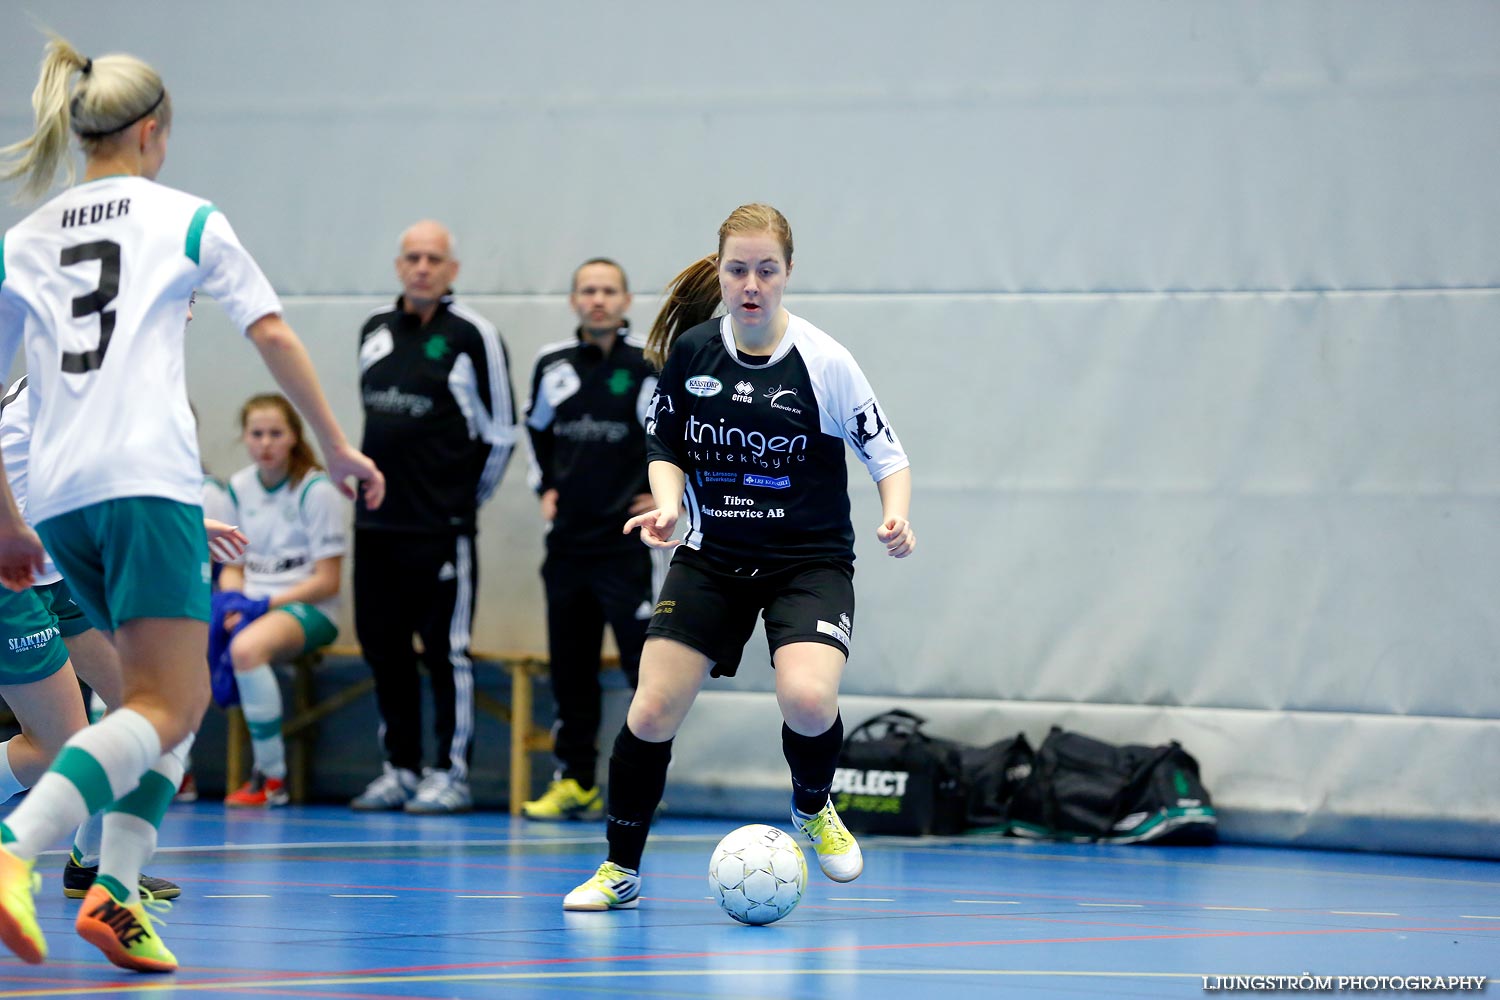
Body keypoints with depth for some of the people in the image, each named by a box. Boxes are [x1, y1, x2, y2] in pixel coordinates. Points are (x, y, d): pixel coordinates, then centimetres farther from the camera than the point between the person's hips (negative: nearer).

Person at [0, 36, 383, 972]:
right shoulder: (186, 218, 7)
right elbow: (273, 335, 6)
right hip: (147, 481, -6)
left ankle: (117, 890, -1)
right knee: (167, 708, -9)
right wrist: (338, 446, 16)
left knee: (175, 691, 17)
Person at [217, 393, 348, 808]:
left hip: (307, 607, -6)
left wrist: (265, 604, -17)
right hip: (251, 603, 6)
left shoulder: (316, 490, -8)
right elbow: (234, 567, 15)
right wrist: (233, 604, -7)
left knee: (247, 648, -39)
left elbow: (328, 580, -10)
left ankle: (272, 778, -26)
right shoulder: (239, 486, 10)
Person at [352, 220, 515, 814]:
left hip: (442, 526, -6)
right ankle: (400, 767, 17)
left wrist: (464, 495, 3)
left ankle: (451, 774, 2)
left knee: (447, 650, -3)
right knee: (383, 647, 8)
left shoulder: (472, 335, -6)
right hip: (375, 521, 6)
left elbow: (500, 431, -3)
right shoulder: (375, 330, 12)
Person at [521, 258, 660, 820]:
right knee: (569, 665, 8)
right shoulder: (552, 366, 8)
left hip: (625, 540, -6)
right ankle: (574, 782, 15)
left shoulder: (651, 366, -9)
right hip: (567, 538, 6)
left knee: (643, 658, -9)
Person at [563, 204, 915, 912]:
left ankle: (813, 810, 7)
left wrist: (895, 516, -22)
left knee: (807, 699, -28)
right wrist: (667, 506, -9)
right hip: (711, 556, 3)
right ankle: (620, 869, 13)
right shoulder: (690, 350, -3)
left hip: (809, 560, -3)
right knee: (651, 713, -7)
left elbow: (887, 453, -4)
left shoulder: (823, 361, -12)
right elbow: (666, 447, 10)